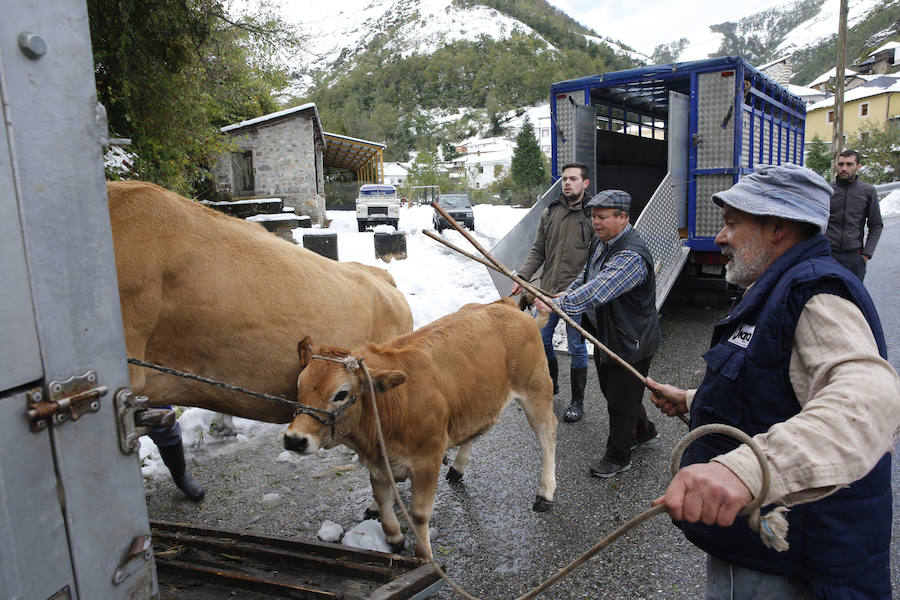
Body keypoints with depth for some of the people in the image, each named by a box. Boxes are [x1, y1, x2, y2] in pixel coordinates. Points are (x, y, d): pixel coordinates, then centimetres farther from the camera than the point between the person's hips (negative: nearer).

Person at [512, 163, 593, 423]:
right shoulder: (549, 213, 6)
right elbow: (537, 252, 10)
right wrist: (522, 276, -3)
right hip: (548, 291, 5)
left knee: (577, 347, 6)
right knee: (541, 340, 14)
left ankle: (577, 401, 23)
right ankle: (550, 384, 40)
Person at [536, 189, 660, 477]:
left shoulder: (632, 255, -29)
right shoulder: (601, 241, 3)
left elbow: (597, 292, -40)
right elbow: (587, 274, 20)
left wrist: (557, 304, -45)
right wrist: (567, 293, 4)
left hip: (629, 341, -10)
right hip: (605, 334, 10)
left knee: (621, 400, 5)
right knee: (611, 390, 24)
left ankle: (618, 456, 26)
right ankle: (644, 432, 48)